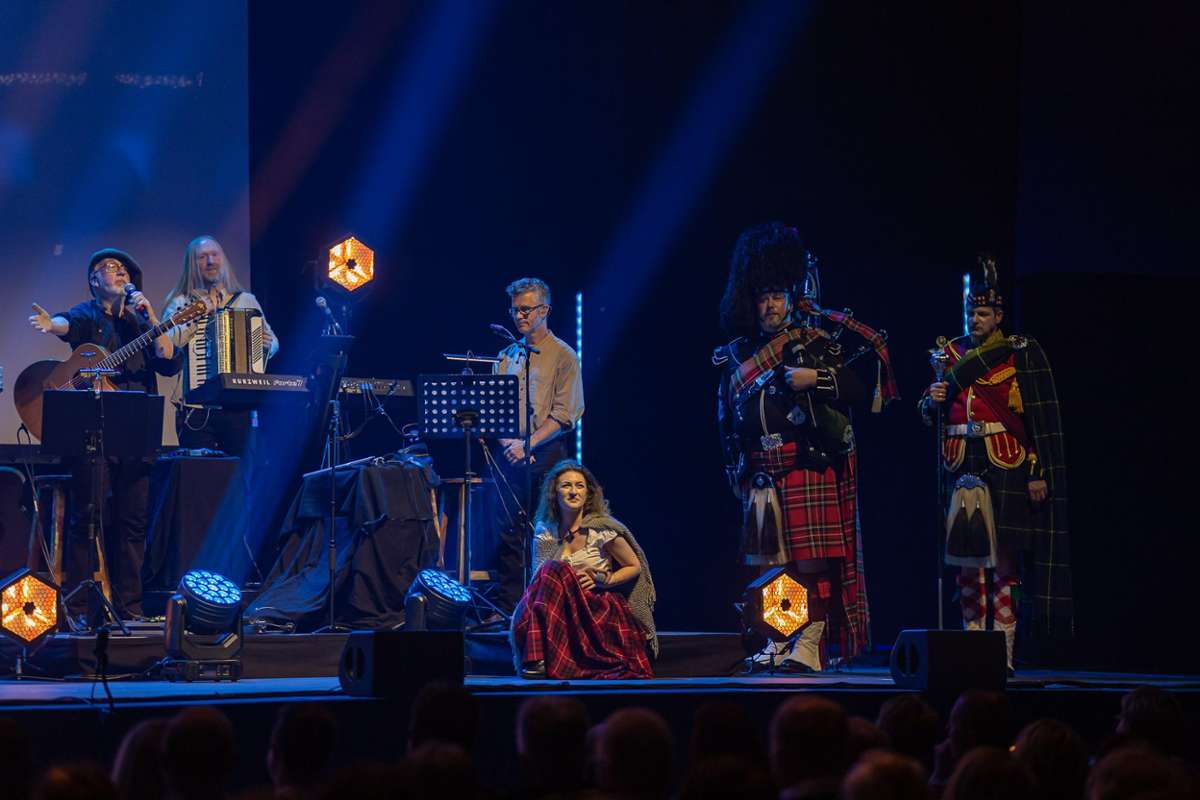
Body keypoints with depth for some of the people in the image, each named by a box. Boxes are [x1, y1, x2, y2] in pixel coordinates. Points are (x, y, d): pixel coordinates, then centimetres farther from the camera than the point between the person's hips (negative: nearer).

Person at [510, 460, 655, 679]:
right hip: (565, 610, 3)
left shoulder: (602, 528, -5)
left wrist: (603, 580, -14)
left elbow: (634, 567, 5)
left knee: (553, 571, -31)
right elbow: (538, 575, 2)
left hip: (602, 609, -3)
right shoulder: (545, 531, 6)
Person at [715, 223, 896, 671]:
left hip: (809, 468, -4)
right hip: (761, 475, 4)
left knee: (812, 561, -9)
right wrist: (735, 469, 15)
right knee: (767, 562, 5)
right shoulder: (738, 356, 14)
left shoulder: (816, 344, 3)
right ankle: (776, 642, 13)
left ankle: (810, 644, -9)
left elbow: (858, 391, -3)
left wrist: (816, 378, -15)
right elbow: (727, 419, 19)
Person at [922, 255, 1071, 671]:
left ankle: (1004, 649, -4)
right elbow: (928, 412, 20)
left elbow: (1043, 417, -3)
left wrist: (1039, 473, -9)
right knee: (967, 557, 3)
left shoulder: (1022, 353, 1)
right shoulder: (951, 352, 15)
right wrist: (933, 399, -5)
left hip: (1006, 466, -4)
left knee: (1005, 557, -6)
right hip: (963, 465, 4)